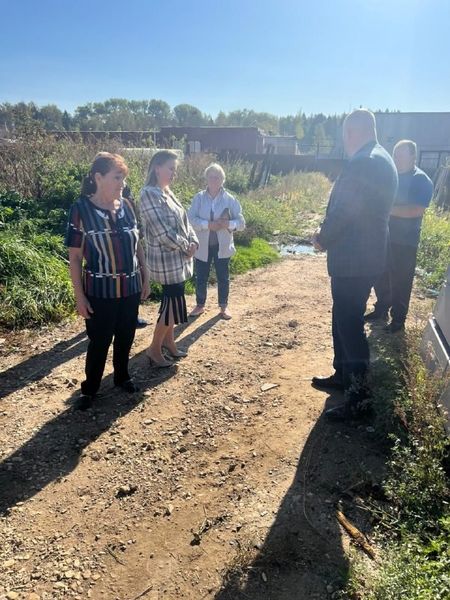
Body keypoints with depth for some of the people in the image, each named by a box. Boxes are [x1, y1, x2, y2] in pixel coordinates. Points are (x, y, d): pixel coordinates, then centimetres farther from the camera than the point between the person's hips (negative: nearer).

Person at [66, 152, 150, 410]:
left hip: (130, 288, 4)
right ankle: (89, 389, 28)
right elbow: (75, 257, -10)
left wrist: (145, 277, 10)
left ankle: (122, 376, 40)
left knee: (126, 337, 17)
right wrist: (79, 296, -11)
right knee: (99, 342, 8)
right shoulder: (81, 209, -12)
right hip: (100, 291, -4)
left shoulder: (127, 206, 1)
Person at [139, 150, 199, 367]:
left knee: (172, 302, 17)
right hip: (166, 260, -9)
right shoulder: (149, 194, -18)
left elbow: (183, 220, 14)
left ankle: (168, 341, 33)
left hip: (177, 258, 9)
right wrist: (185, 247, -11)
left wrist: (193, 242, -2)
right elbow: (163, 232, -23)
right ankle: (154, 349, 13)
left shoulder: (168, 192, 11)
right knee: (173, 305, -2)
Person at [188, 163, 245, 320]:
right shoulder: (198, 198, -3)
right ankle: (200, 305, 29)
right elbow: (190, 219, -12)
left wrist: (227, 224, -25)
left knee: (223, 277, 10)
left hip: (222, 246, 0)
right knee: (201, 278, 10)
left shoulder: (229, 199, -3)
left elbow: (241, 222, -6)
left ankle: (223, 307, 27)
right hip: (203, 246, 0)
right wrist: (208, 224, -25)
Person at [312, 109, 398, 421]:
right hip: (366, 254, 10)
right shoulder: (382, 159, 12)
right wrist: (329, 233, 10)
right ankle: (343, 374, 35)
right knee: (344, 319, 20)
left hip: (353, 259, -10)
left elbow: (343, 211, -23)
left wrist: (322, 239, -5)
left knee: (349, 324, -1)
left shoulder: (362, 163, -20)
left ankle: (358, 397, 10)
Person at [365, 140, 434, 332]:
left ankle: (398, 319, 17)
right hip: (383, 236, 6)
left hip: (404, 241, -6)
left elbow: (417, 210, -23)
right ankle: (381, 309, 33)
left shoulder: (421, 180, -12)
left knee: (400, 281, 3)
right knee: (381, 276, 15)